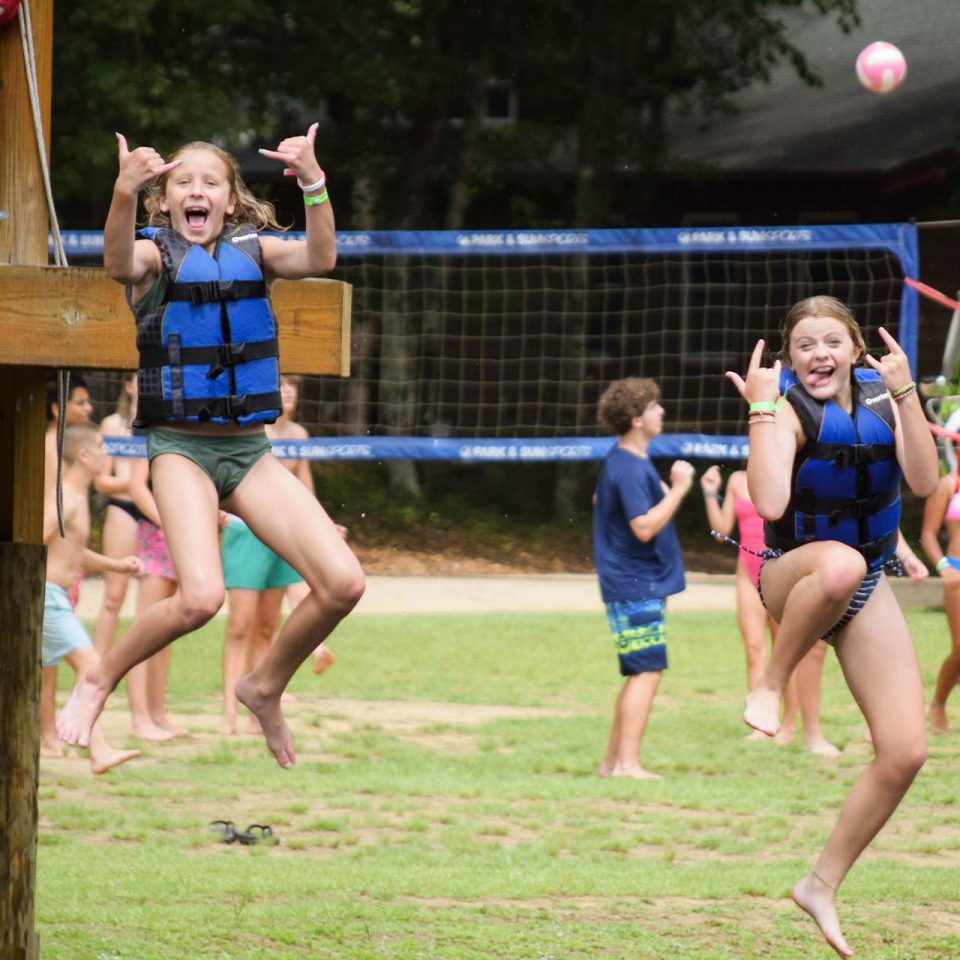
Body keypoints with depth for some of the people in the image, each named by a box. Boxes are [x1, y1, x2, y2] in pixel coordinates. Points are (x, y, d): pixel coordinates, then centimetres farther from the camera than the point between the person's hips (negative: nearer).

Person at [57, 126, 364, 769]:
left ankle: (266, 689, 15)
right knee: (201, 598, -25)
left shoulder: (253, 250, 7)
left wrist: (314, 184, -30)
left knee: (343, 583, -10)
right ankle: (97, 685, 0)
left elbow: (318, 260, -13)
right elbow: (120, 264, -27)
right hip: (181, 448, -4)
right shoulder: (158, 254, -2)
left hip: (250, 450, 4)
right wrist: (125, 193, -46)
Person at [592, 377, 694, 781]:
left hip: (630, 584, 11)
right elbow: (645, 527, -27)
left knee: (641, 673, 14)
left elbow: (599, 501, 31)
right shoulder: (631, 470, -19)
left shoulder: (620, 461, 14)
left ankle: (613, 760, 18)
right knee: (647, 671, -11)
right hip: (637, 585, -11)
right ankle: (628, 763, -14)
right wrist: (678, 489, -25)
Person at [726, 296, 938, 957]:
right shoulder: (787, 409, -16)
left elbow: (924, 482, -16)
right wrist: (761, 408, -30)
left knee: (906, 752, -5)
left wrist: (905, 395, -24)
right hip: (793, 574, -5)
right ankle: (770, 688, -22)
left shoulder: (880, 397, -3)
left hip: (866, 588, 5)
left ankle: (823, 884, 11)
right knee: (840, 563, -45)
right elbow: (770, 503, -32)